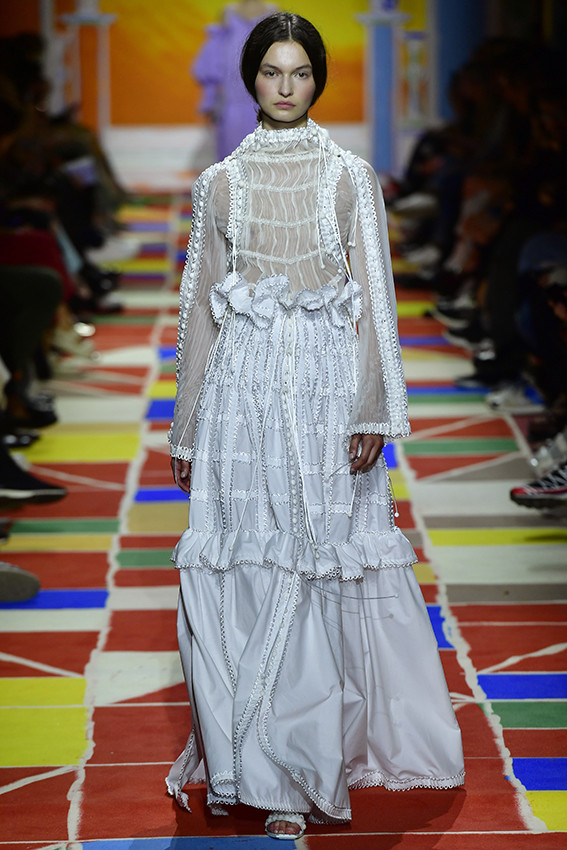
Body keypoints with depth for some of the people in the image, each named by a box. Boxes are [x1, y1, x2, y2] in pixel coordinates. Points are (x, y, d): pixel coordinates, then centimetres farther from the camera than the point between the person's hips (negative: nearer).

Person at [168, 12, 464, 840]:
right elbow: (201, 308, 12)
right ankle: (243, 759, 9)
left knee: (320, 570, -2)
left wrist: (372, 412, -8)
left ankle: (305, 763, 6)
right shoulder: (220, 182, 9)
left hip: (325, 382, -1)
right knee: (240, 567, -1)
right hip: (243, 388, 2)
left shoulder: (351, 176, 4)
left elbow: (374, 298, 1)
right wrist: (186, 428, 11)